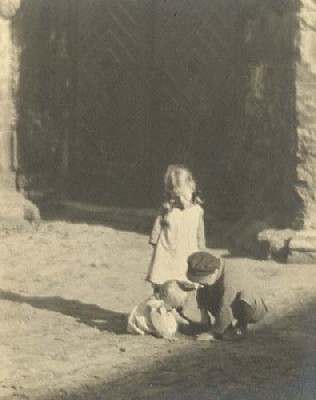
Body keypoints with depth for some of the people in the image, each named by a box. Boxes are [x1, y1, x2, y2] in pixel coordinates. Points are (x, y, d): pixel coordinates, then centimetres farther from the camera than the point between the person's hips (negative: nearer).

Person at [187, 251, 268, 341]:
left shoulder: (229, 281, -36)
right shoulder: (211, 277, -11)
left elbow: (225, 310, -35)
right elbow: (201, 294, 8)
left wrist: (213, 333, -27)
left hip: (253, 309, -8)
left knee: (241, 304, -42)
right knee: (203, 295, -7)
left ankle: (242, 328, -10)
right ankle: (227, 326, 3)